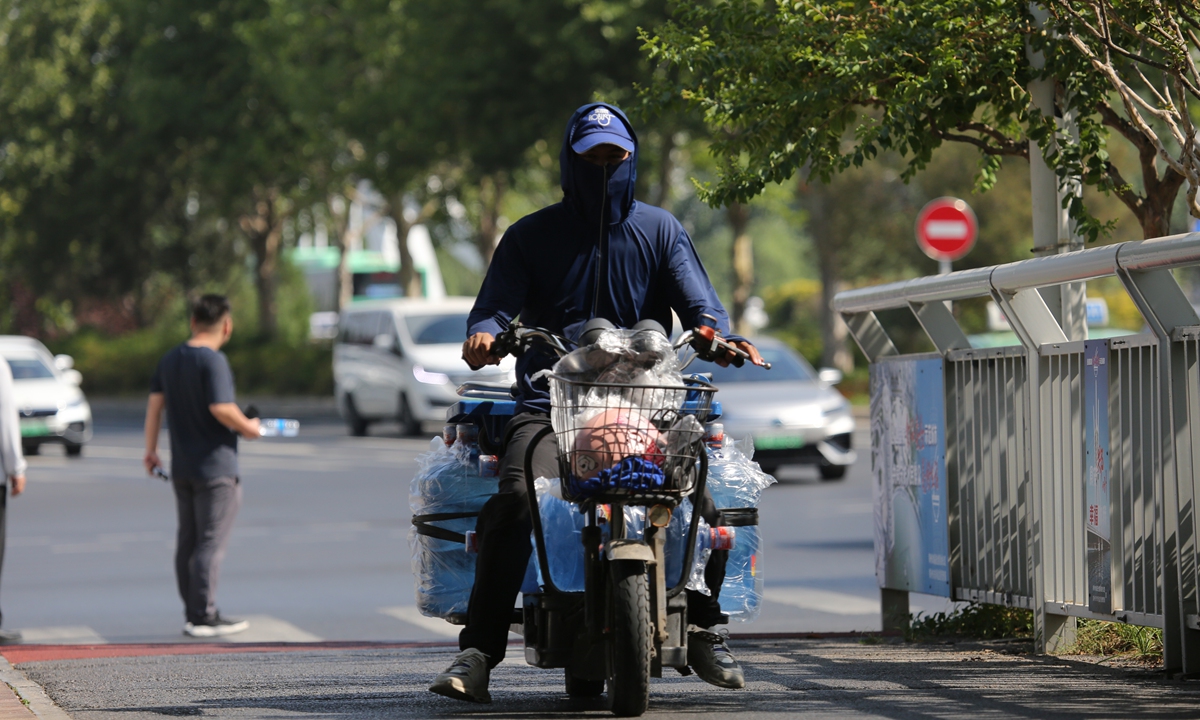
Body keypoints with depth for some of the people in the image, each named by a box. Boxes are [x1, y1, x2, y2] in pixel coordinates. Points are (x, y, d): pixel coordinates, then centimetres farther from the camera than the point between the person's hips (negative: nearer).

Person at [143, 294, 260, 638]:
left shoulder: (170, 359, 9)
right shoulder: (213, 361, -16)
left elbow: (155, 402, 10)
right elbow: (221, 408, -23)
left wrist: (151, 449, 14)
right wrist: (249, 427, -7)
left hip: (181, 467, 8)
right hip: (215, 466, -8)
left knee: (187, 541, 12)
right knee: (211, 543, -5)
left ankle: (194, 613, 17)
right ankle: (204, 616, -6)